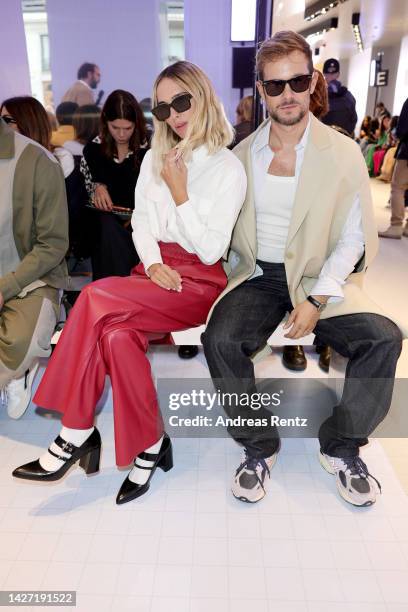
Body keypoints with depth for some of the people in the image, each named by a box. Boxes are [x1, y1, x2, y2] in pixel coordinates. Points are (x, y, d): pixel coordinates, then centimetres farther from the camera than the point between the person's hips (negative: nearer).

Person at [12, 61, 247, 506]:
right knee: (118, 334, -30)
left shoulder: (229, 168, -1)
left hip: (199, 282, -4)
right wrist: (153, 264, -9)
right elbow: (140, 223, 10)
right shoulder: (155, 158, 14)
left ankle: (76, 435, -12)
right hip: (155, 273, 5)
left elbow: (210, 250, -8)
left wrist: (179, 193, -10)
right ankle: (149, 446, -12)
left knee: (95, 299, -28)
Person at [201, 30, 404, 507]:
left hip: (321, 278, 0)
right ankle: (258, 448, -3)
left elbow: (351, 239, -2)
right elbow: (223, 227, 7)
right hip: (257, 276, 1)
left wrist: (317, 300, -14)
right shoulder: (241, 154, 6)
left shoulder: (343, 153, 0)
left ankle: (341, 447, 2)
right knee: (220, 339, -27)